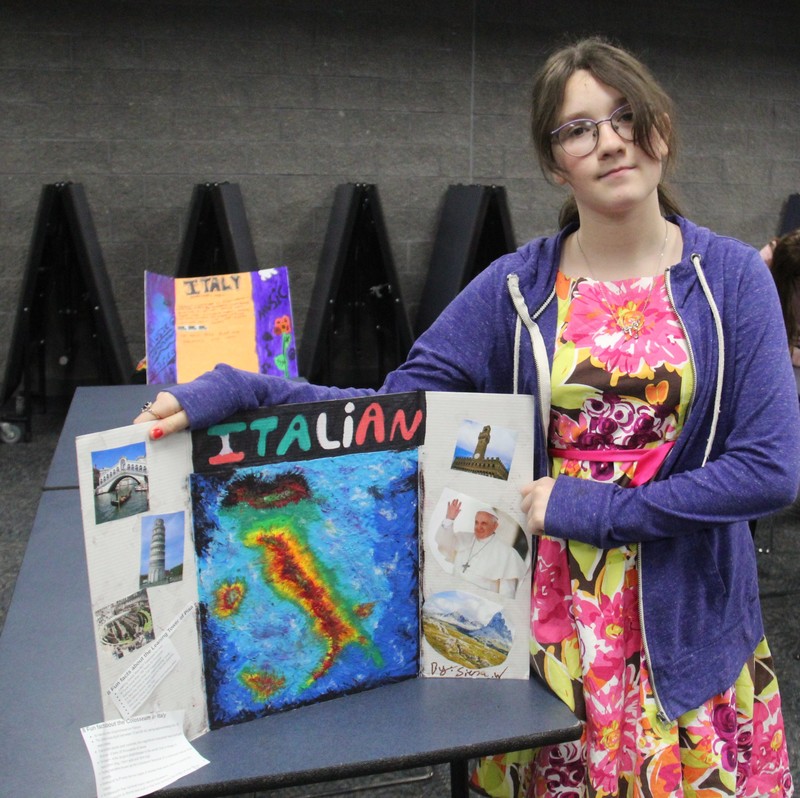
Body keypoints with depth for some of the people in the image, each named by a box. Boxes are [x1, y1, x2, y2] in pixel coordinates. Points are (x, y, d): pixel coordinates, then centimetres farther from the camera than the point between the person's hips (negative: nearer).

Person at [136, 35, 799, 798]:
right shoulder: (518, 286, -3)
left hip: (688, 620, 0)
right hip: (549, 613, 1)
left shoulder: (732, 276, -5)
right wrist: (237, 392, -17)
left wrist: (596, 507, -15)